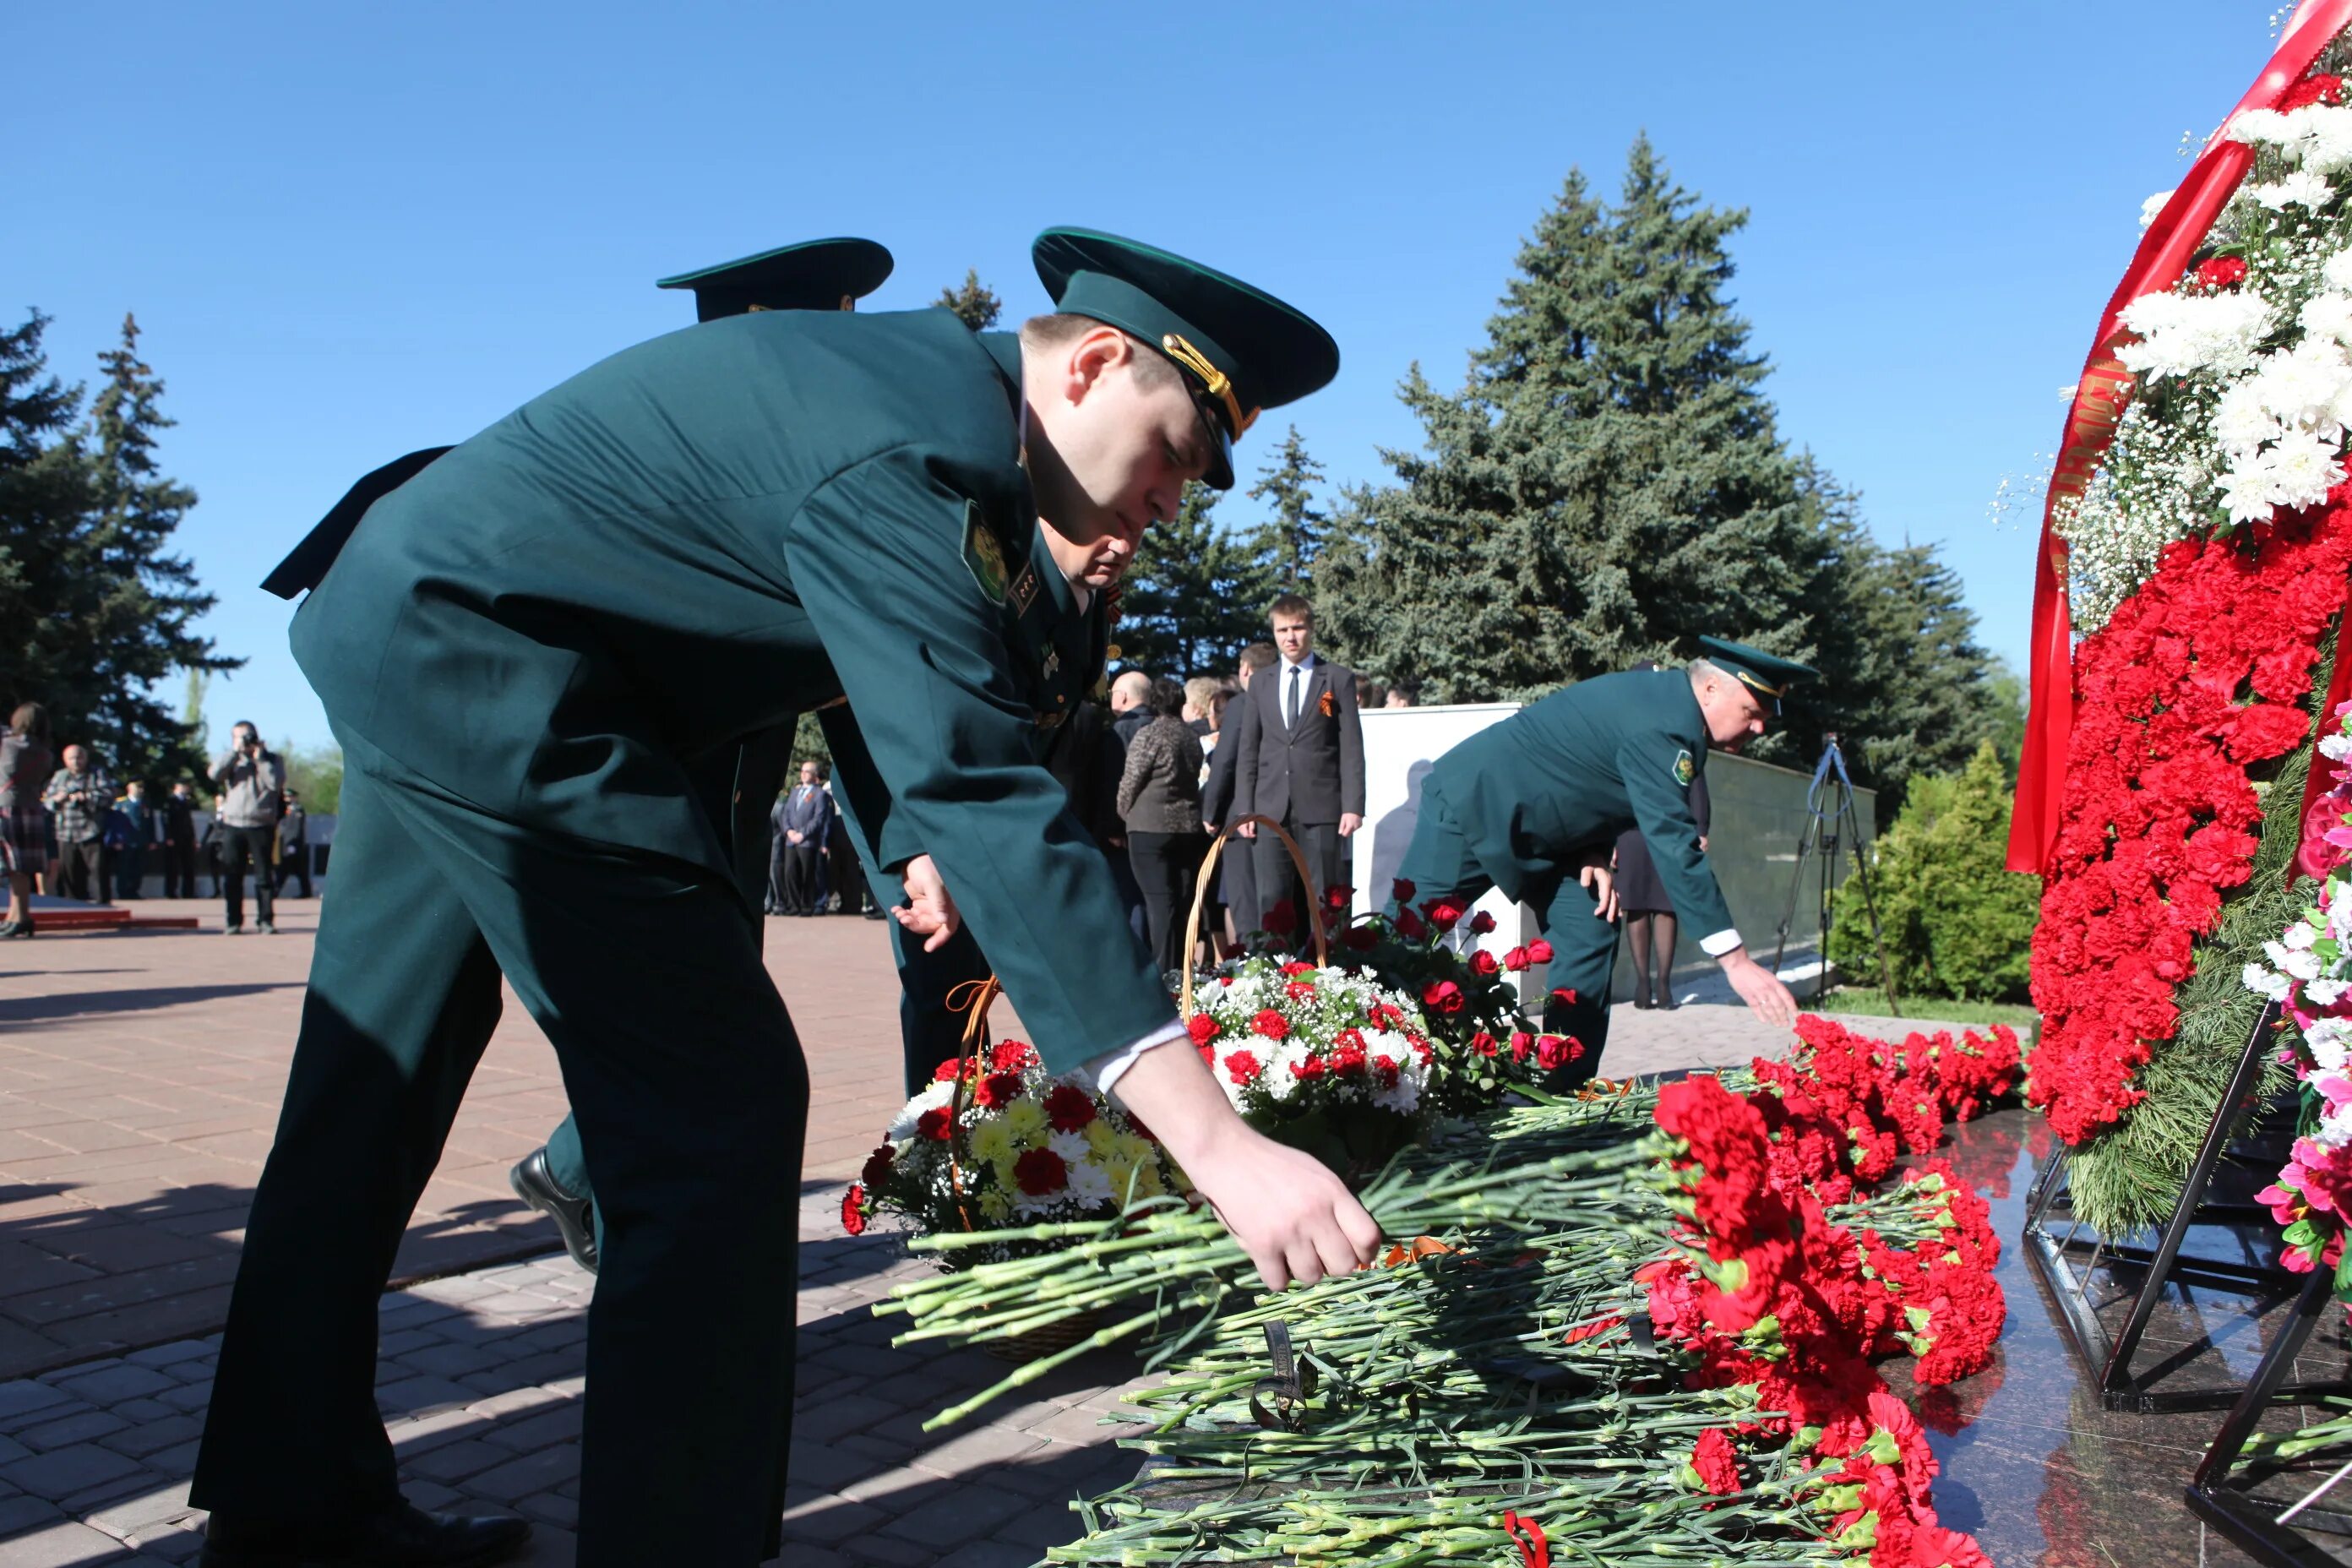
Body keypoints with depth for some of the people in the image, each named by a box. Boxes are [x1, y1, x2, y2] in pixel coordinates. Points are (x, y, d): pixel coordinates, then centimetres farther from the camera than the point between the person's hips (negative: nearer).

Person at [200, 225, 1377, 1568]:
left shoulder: (922, 372, 6)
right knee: (720, 1110, -9)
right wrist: (1220, 1145, -36)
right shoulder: (907, 456, -24)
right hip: (482, 664, -11)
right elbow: (984, 792, -33)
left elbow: (862, 658, 18)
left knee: (371, 1088, 18)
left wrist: (911, 840, 4)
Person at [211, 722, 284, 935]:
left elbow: (275, 783, -9)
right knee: (232, 877, 2)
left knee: (264, 876, -2)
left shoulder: (271, 759, 8)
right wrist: (235, 751, -6)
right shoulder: (232, 760, 15)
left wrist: (260, 758, -7)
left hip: (261, 826, -2)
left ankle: (266, 921, 1)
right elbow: (215, 774, -5)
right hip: (233, 825, 2)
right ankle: (234, 922, 7)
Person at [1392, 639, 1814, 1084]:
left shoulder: (1660, 696, 1)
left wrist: (1595, 854, -7)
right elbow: (1673, 845, -33)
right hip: (1474, 801, -10)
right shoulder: (1662, 725, -28)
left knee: (1591, 934, 0)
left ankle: (1560, 1092, 3)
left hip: (1537, 829, 10)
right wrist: (1736, 961, -32)